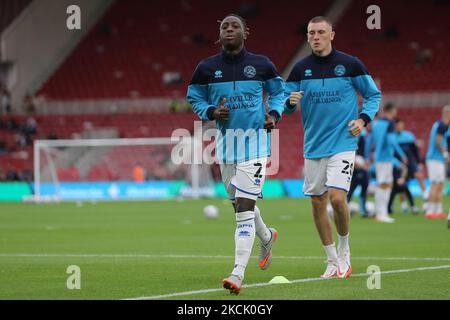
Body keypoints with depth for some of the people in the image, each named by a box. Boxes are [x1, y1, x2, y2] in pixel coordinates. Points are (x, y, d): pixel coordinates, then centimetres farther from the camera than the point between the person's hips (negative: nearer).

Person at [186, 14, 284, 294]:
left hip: (255, 141, -4)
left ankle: (238, 274, -16)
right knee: (240, 205, 16)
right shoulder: (206, 68, 0)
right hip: (226, 142, 4)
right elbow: (194, 98, 12)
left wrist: (274, 114, -4)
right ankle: (267, 237, 49)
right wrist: (211, 112, -8)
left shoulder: (261, 65, -2)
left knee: (244, 207, -13)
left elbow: (278, 91, 14)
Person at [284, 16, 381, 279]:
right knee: (318, 202, 4)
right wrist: (290, 102, -14)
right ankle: (333, 261, 17)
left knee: (337, 198, -17)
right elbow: (285, 103, 9)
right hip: (314, 146, 4)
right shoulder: (301, 69, 5)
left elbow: (374, 94, 7)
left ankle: (344, 250, 8)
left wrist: (363, 119, -8)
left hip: (342, 143, -4)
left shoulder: (350, 64, -2)